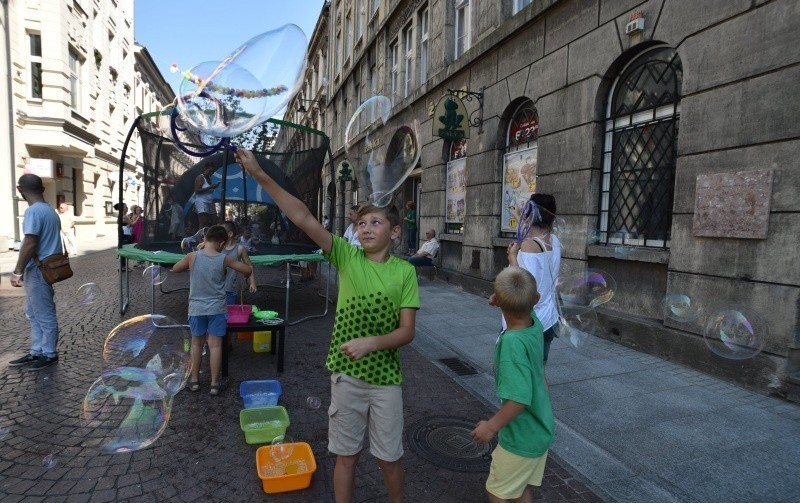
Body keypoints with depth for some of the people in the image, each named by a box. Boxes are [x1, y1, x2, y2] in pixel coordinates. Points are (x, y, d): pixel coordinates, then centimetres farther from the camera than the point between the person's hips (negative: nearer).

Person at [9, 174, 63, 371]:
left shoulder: (33, 211, -18)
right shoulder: (49, 210, 11)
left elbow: (30, 244, -22)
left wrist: (18, 271, -17)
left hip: (38, 271, -10)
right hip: (45, 269, 10)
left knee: (45, 316, 2)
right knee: (34, 314, 18)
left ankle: (49, 354, 13)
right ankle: (36, 352, 26)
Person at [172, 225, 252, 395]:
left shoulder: (192, 256, -8)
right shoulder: (225, 259, -9)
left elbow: (175, 269, 11)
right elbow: (249, 270, 1)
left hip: (196, 308, 1)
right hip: (217, 308, -1)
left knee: (197, 343, 17)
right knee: (215, 345, 5)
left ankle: (195, 381, 26)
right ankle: (214, 384, 11)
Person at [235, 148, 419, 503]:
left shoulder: (405, 272, -8)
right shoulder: (347, 256, -7)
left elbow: (407, 331, -9)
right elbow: (303, 217, -16)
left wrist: (371, 343, -27)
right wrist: (260, 175, -21)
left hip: (385, 377, 0)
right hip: (346, 374, 0)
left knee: (389, 458, 16)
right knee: (346, 455, 16)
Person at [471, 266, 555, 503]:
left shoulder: (512, 342, -33)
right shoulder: (535, 323, -11)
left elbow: (519, 398, -34)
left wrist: (492, 426, -21)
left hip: (522, 437, -7)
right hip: (540, 430, 8)